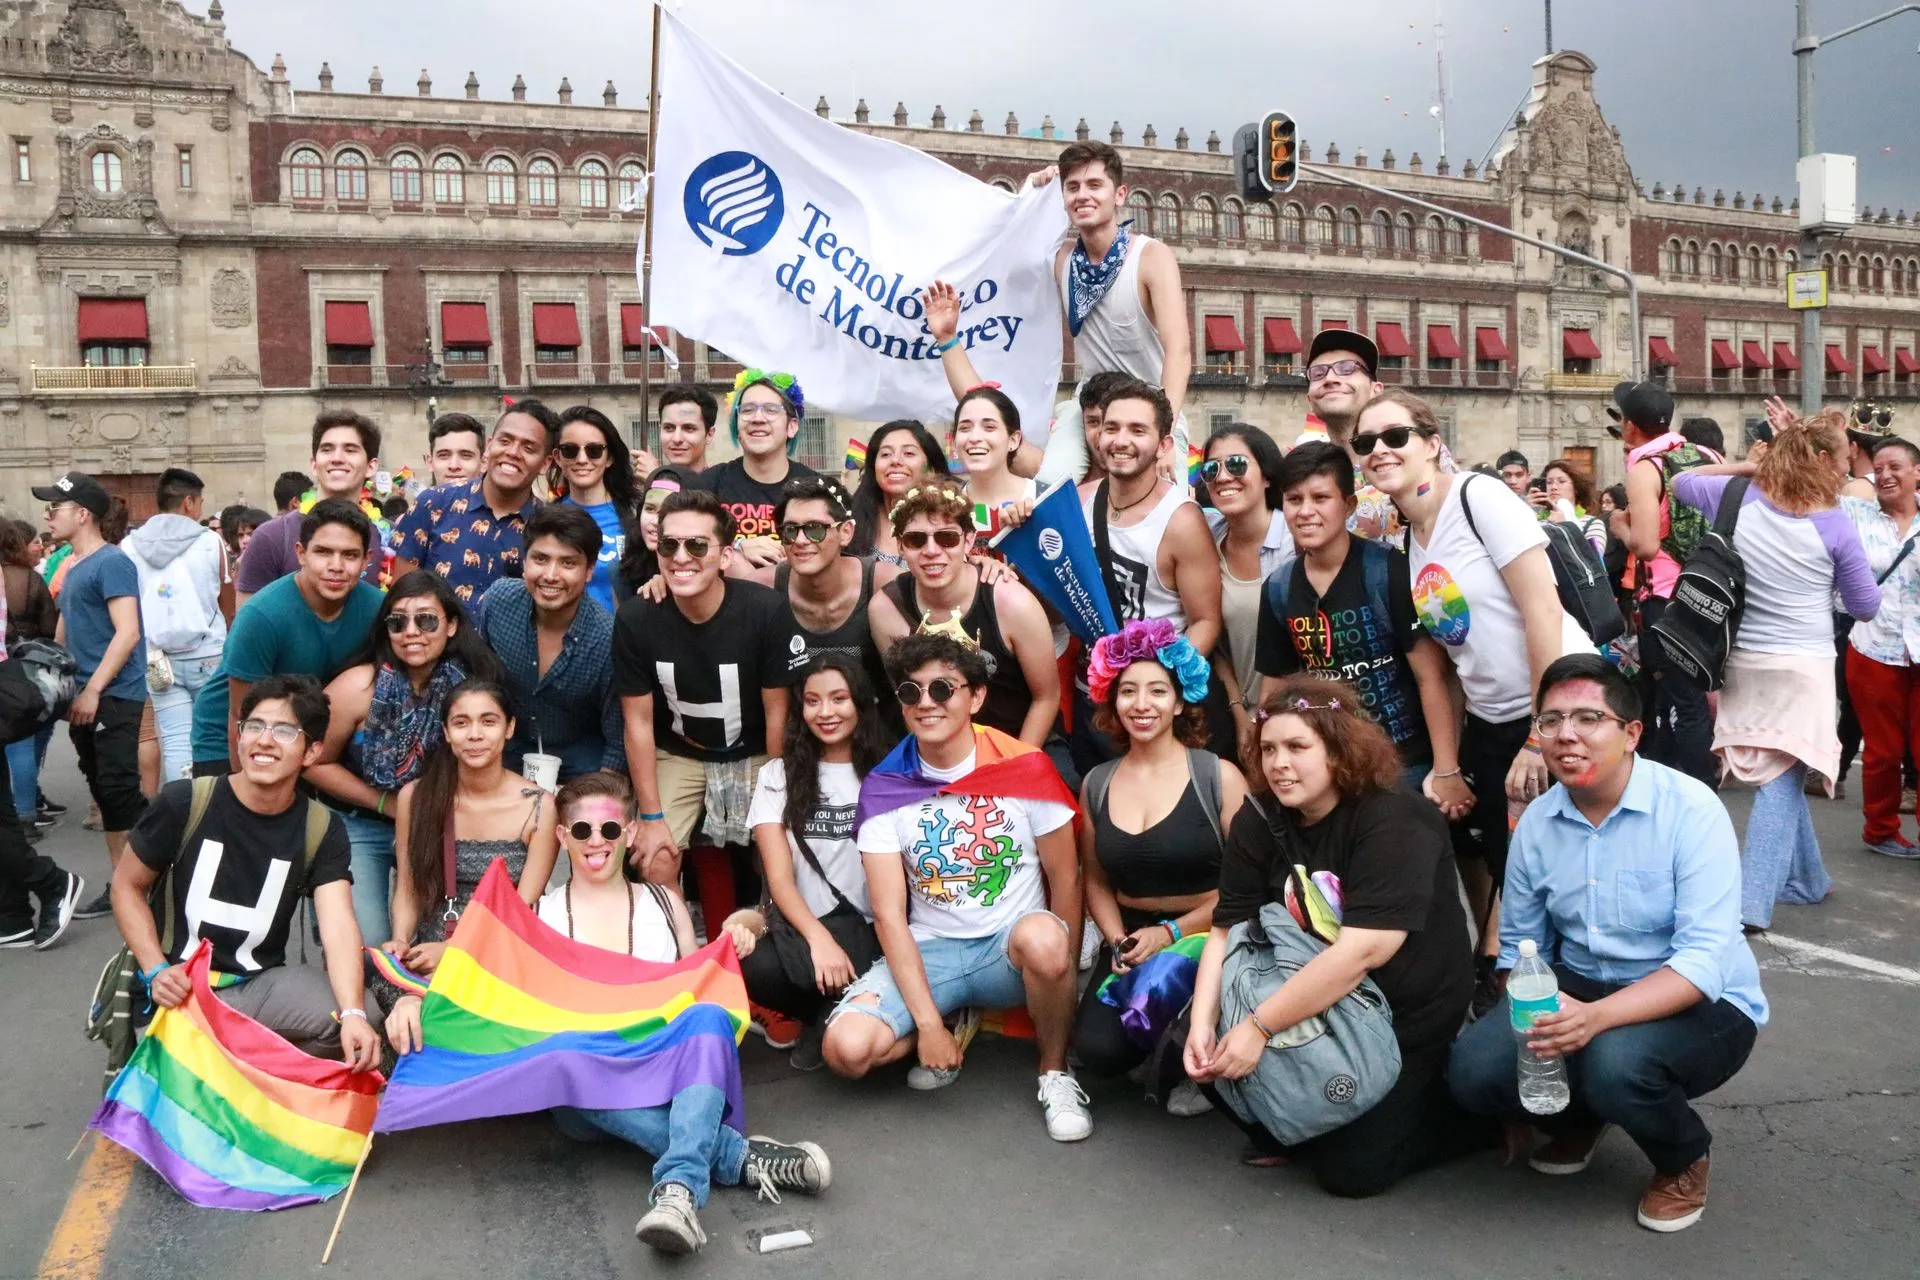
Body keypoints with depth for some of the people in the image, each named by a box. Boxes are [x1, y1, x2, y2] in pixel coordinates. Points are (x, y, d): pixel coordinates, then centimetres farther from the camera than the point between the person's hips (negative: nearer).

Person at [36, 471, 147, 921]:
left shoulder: (111, 562, -11)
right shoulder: (73, 567, 16)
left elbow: (128, 634, -18)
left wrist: (93, 690, -19)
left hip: (113, 697, -9)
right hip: (85, 698, 9)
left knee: (120, 790, -9)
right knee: (105, 791, 11)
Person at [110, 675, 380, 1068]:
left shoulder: (322, 830, -5)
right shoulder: (184, 803, -8)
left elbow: (339, 926, -17)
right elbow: (127, 886, 5)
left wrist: (353, 1014, -34)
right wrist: (156, 970, -11)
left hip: (260, 986, 2)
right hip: (180, 988, -1)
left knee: (367, 1015, -24)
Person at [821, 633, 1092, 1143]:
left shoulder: (1026, 769, -8)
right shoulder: (883, 789, -4)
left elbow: (1065, 878, -1)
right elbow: (890, 915, -8)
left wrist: (1061, 976, -9)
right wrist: (928, 1024, -15)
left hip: (1012, 948, -1)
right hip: (929, 952, 2)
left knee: (1041, 936, -38)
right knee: (846, 1049, -23)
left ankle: (1055, 1072, -9)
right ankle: (959, 1023, 8)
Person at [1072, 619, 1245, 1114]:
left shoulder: (1218, 777, -6)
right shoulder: (1096, 786, 8)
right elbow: (1096, 880, 12)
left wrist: (1172, 934, -18)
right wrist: (1117, 940, -7)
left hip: (1206, 937, -3)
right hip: (1131, 937, 4)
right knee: (1097, 1050, -19)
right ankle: (1166, 1043, 17)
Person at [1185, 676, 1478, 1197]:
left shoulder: (1394, 822, -23)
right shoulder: (1259, 821, -4)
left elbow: (1362, 950, -32)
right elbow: (1228, 931, -6)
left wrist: (1259, 1026, -32)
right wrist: (1202, 1023, -22)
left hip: (1404, 1016, -6)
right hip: (1313, 1008, 6)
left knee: (1349, 1168, -11)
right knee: (1214, 1056, -12)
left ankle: (1465, 1114, 15)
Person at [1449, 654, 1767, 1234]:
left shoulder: (1691, 809, -18)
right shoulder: (1536, 822, -1)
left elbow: (1704, 960, -26)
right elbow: (1520, 946, 8)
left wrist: (1597, 1016, -39)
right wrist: (1526, 1016, -13)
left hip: (1702, 1006, -4)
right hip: (1579, 989, 4)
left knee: (1616, 1061, -36)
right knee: (1475, 1066, -21)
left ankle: (1684, 1159, 1)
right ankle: (1578, 1120, 15)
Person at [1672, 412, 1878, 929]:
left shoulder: (1738, 498, -2)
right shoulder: (1833, 525, -10)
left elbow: (1680, 482, 19)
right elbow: (1866, 606, 0)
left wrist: (1749, 467, 15)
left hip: (1744, 664, 5)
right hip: (1805, 669, -5)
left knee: (1780, 777, 20)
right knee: (1782, 783, -5)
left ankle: (1808, 878, 34)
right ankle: (1753, 902, -14)